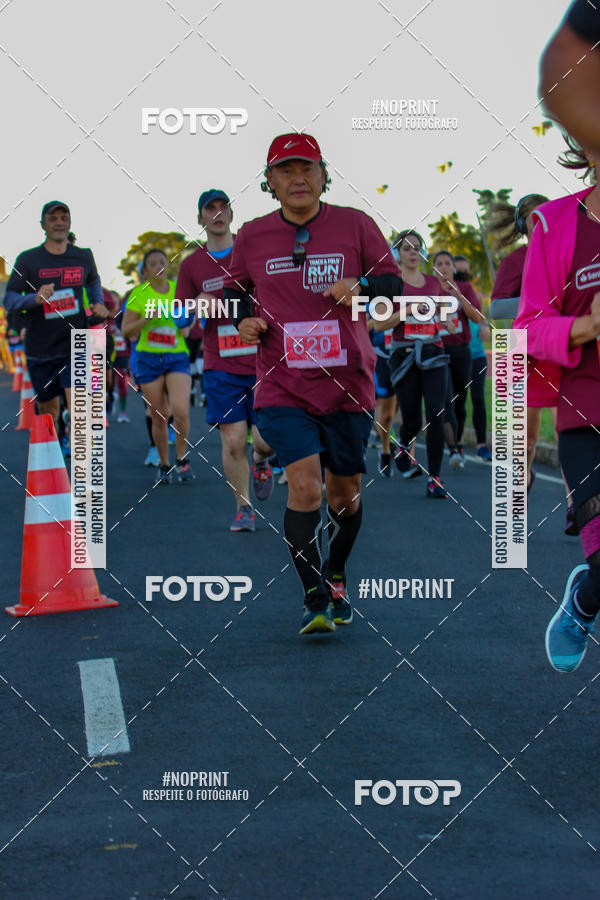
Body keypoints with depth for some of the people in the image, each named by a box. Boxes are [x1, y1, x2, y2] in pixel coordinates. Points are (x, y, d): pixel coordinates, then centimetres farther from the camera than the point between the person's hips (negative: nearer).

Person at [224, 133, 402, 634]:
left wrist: (361, 284, -18)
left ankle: (335, 577, 38)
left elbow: (394, 283, 3)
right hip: (282, 387, -1)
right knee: (305, 485, -17)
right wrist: (245, 319, -2)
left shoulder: (354, 225, 0)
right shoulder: (252, 237, 4)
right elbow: (236, 288, 20)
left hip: (348, 387, 1)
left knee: (345, 494, 11)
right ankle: (315, 601, -6)